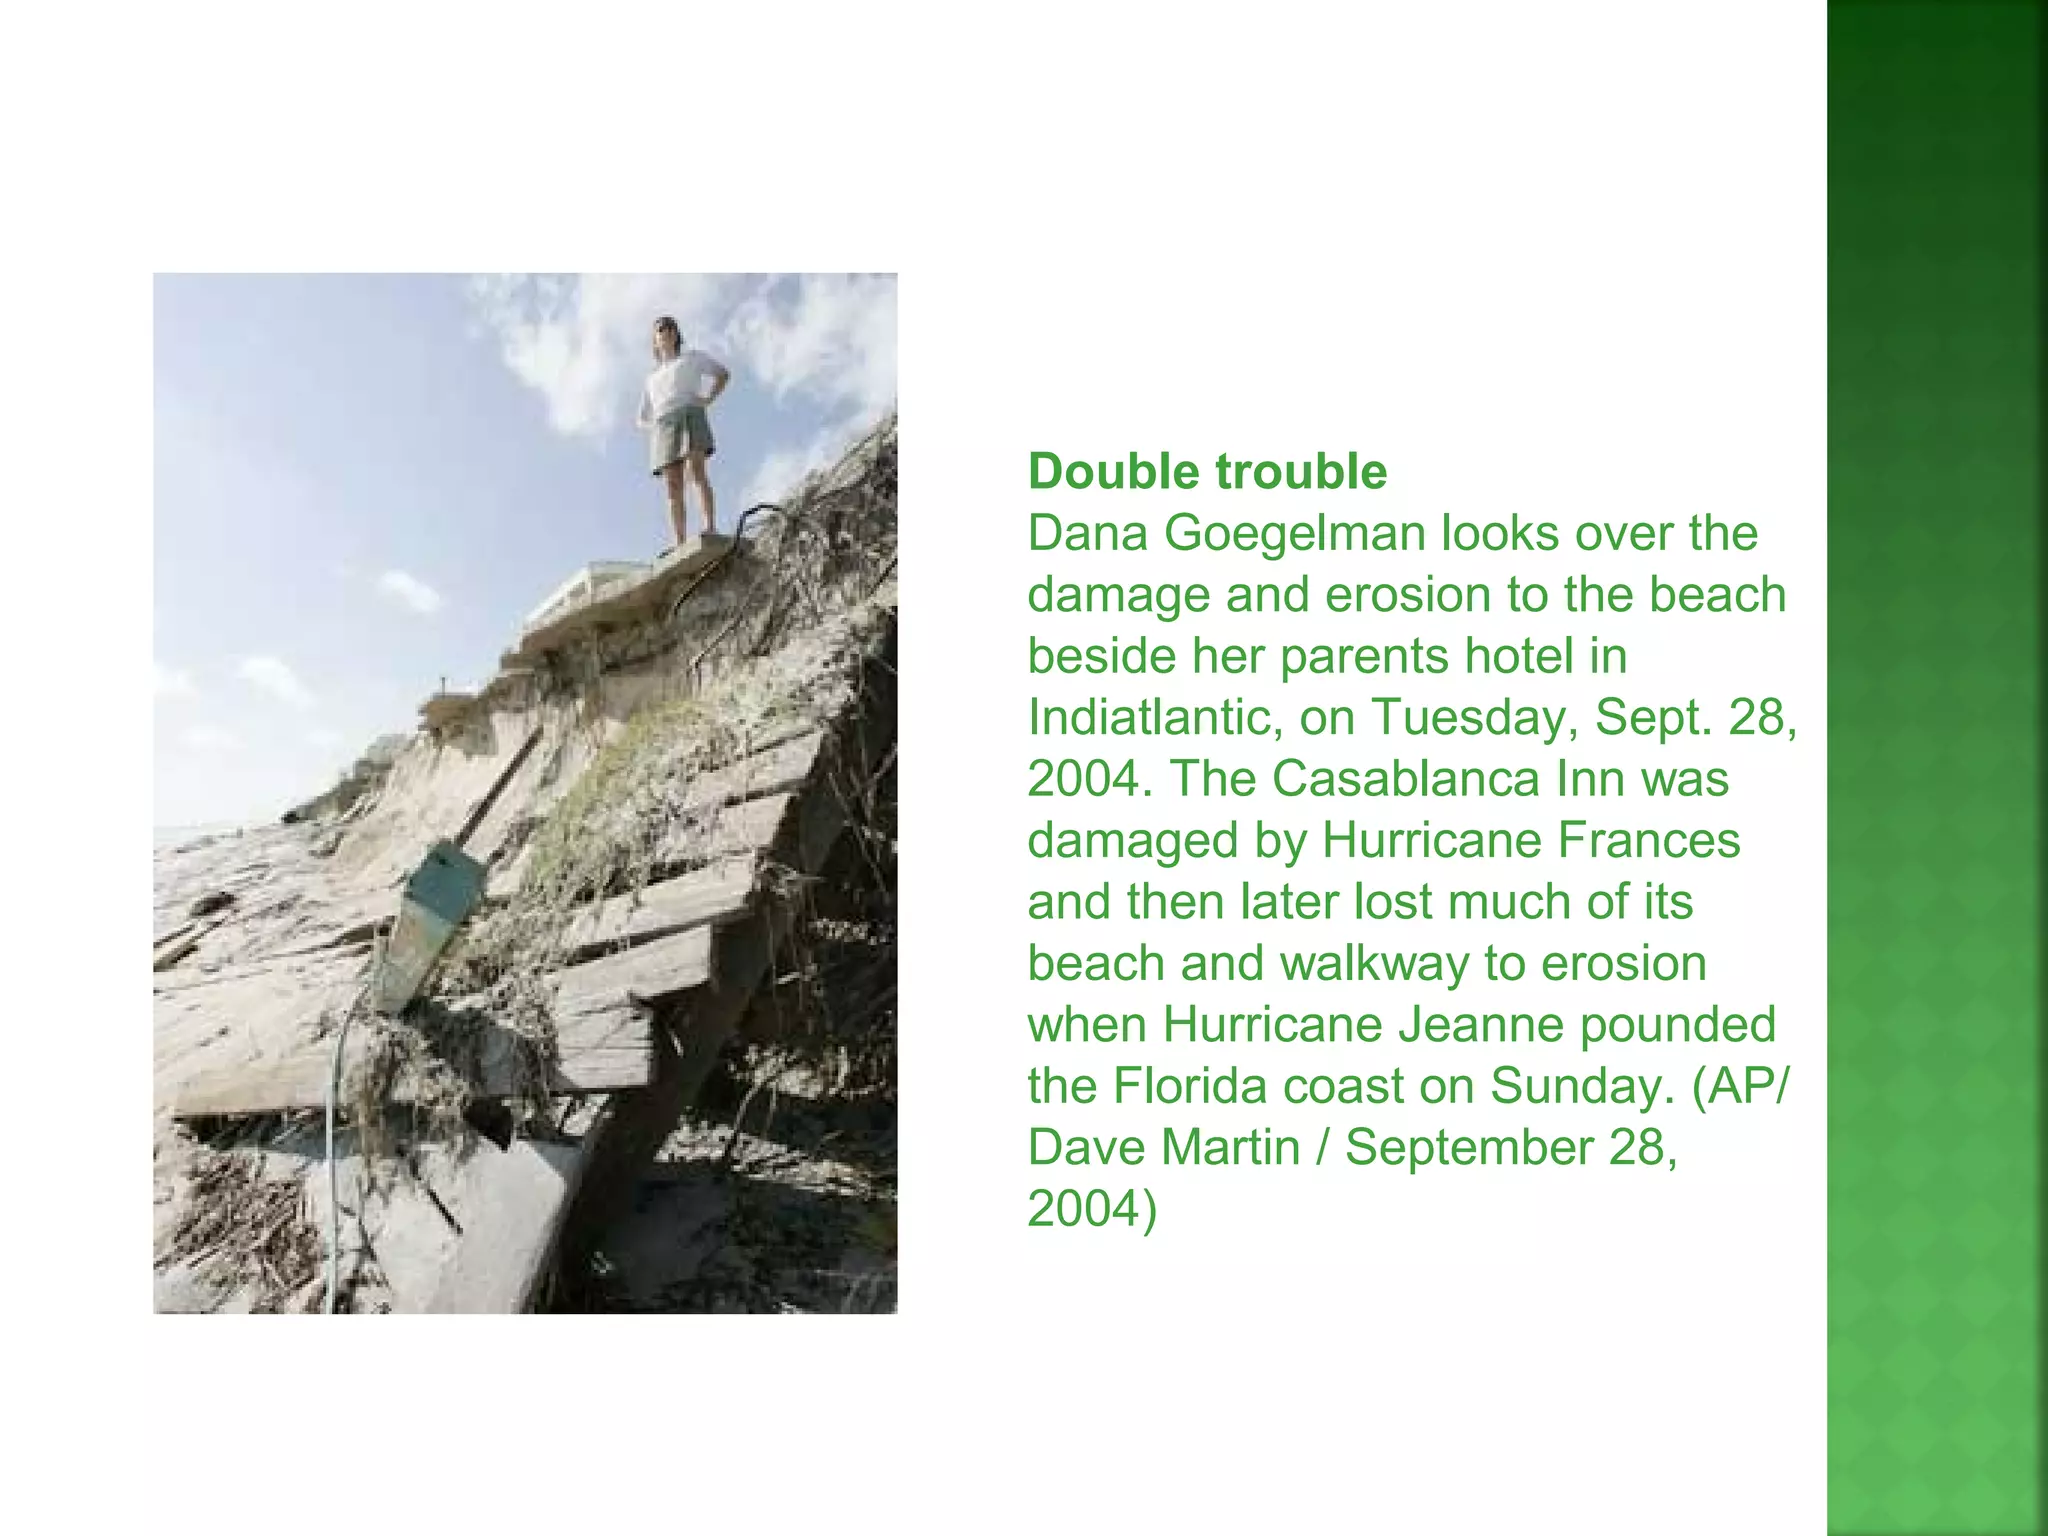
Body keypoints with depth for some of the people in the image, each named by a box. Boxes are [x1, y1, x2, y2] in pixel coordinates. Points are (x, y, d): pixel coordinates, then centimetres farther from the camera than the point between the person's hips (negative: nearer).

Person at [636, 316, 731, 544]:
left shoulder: (691, 358, 28)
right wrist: (654, 428, 12)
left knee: (696, 470, -27)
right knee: (673, 486, -14)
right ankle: (681, 545, -26)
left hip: (690, 413, -4)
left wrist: (708, 400, 5)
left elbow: (723, 374, 23)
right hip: (663, 424, 4)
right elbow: (642, 419, 38)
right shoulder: (652, 378, 36)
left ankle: (711, 528, -41)